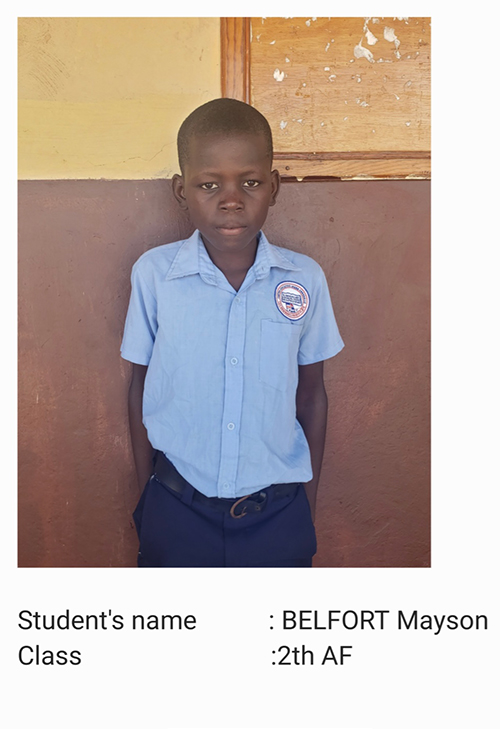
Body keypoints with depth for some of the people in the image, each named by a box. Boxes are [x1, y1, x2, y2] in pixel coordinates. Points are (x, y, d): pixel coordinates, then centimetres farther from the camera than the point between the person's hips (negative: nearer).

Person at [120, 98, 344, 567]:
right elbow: (141, 388, 1)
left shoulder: (305, 280, -7)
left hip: (278, 514, 1)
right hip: (177, 510, 0)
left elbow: (311, 396, 3)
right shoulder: (153, 274, -9)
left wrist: (309, 501, 9)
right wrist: (146, 491, 7)